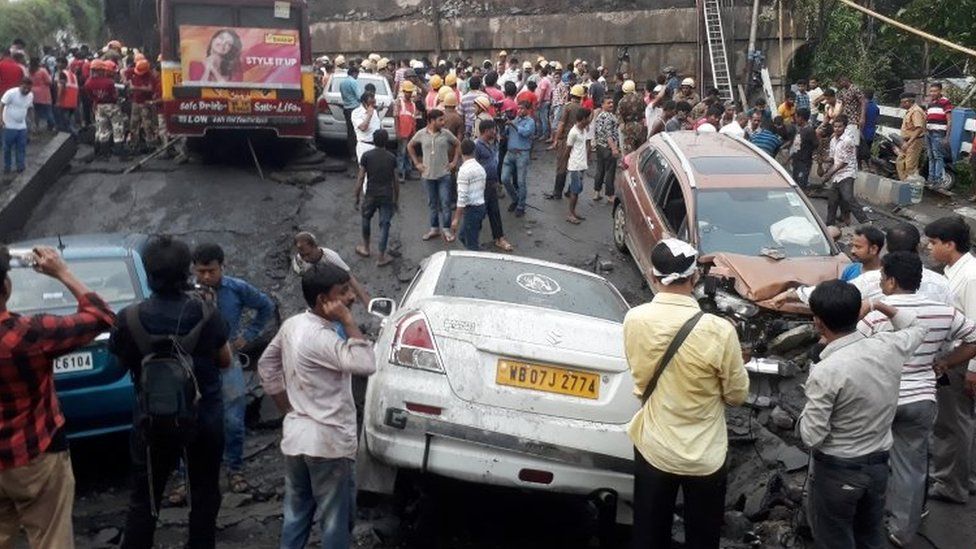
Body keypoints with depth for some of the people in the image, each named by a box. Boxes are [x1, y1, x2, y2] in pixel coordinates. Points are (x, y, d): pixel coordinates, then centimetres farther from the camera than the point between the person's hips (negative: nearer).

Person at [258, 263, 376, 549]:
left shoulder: (292, 325, 4)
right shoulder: (321, 337, -24)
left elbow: (266, 366, 15)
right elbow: (366, 365, -36)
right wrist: (348, 321, -27)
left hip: (295, 436, 9)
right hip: (328, 442, -9)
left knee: (296, 515, 18)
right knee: (335, 522, 6)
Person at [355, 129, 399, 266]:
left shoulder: (367, 156, -5)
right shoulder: (391, 157, 0)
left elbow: (361, 178, -6)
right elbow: (396, 180, 3)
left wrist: (357, 197, 4)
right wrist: (396, 199, 13)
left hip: (371, 195, 0)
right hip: (387, 196, 0)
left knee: (366, 219, 24)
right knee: (384, 225, 4)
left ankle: (366, 248, 37)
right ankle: (381, 258, 5)